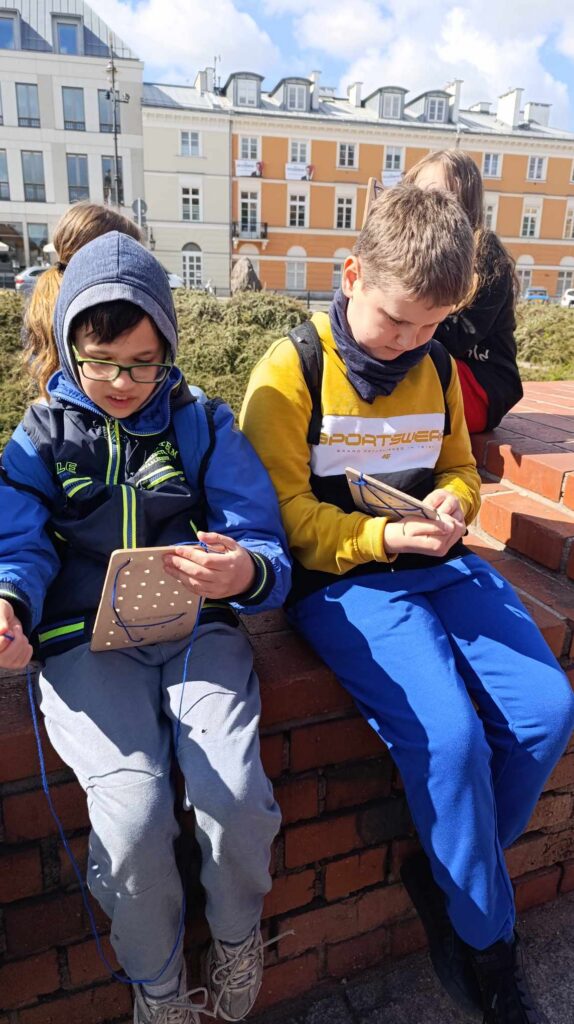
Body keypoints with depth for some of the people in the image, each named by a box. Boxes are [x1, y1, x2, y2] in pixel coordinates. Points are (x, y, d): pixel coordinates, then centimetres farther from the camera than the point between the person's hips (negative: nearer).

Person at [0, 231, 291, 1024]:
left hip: (198, 631, 1)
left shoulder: (202, 423, 7)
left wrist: (246, 572, -24)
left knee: (237, 797, -21)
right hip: (86, 642, 0)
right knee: (133, 815, -21)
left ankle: (237, 934, 17)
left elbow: (268, 548, 0)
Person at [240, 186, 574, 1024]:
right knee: (448, 736, -22)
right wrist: (381, 539, -20)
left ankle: (447, 879, 16)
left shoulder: (437, 366, 12)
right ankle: (487, 942, 9)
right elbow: (285, 515, -8)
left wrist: (450, 505, -3)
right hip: (342, 579, -5)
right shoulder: (290, 373, -6)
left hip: (437, 565, 6)